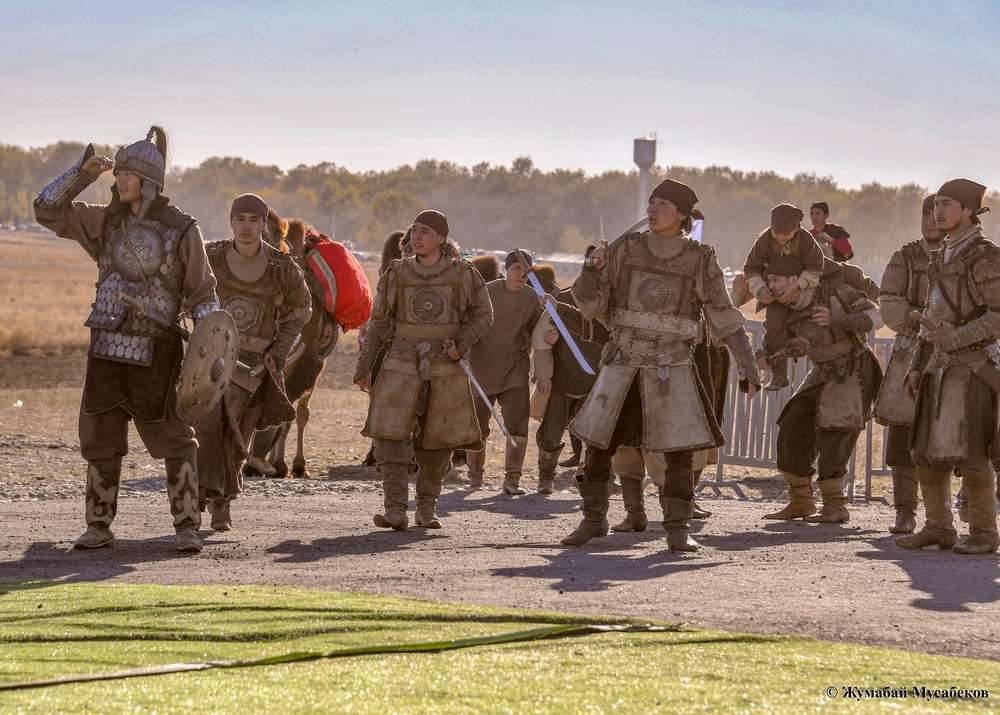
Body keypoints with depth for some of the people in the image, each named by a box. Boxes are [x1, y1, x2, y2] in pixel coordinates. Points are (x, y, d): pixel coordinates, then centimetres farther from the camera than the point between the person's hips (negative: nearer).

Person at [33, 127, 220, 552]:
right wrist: (82, 173, -2)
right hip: (107, 345, 4)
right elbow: (47, 210, 9)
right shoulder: (106, 222, 8)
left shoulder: (182, 229, -4)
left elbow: (203, 294, -3)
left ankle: (187, 527, 4)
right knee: (100, 437, 6)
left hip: (155, 350, -4)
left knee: (173, 438, -2)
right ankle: (99, 528, 14)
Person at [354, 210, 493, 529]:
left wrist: (462, 344, -7)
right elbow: (379, 323, 12)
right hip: (402, 366, 0)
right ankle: (395, 510, -16)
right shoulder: (397, 274, 5)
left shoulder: (463, 275, 2)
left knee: (437, 442, 5)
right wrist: (363, 367, 10)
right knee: (390, 434, -14)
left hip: (445, 368, 0)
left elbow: (483, 314, 10)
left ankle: (426, 508, 21)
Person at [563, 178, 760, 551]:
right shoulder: (625, 251, 2)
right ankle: (593, 520, 20)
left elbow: (725, 319, 2)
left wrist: (748, 368, -3)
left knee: (679, 450, -6)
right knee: (598, 444, 3)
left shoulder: (700, 261, -1)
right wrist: (591, 271, -15)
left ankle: (677, 528, 7)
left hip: (671, 368, -2)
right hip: (622, 365, 2)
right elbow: (590, 306, 4)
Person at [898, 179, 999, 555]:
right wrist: (918, 365, 17)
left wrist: (956, 337, -21)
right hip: (940, 365, 8)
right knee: (926, 451, 6)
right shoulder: (942, 258, 16)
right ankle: (938, 527, 14)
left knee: (968, 452, -10)